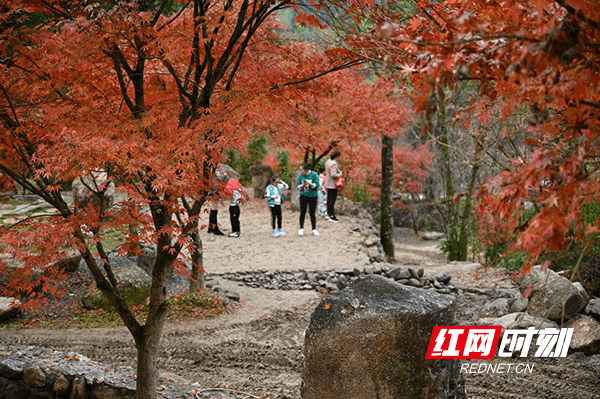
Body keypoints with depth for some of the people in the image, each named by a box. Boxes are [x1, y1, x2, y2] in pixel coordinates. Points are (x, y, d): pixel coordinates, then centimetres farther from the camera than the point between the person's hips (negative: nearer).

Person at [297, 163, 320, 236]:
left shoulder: (314, 174, -11)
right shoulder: (300, 176, -3)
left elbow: (317, 185, -11)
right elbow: (298, 187, 2)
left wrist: (309, 183, -24)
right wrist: (303, 185, -18)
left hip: (313, 196, -2)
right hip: (303, 196, 2)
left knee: (312, 213, 3)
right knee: (302, 213, 3)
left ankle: (314, 230, 11)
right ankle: (301, 229, 12)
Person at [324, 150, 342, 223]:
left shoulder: (328, 161, 8)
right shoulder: (333, 163, -22)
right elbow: (333, 175, -28)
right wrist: (339, 175, -10)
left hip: (328, 183, 10)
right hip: (332, 184, -10)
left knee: (329, 199, 17)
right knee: (332, 199, -6)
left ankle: (329, 214, 27)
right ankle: (332, 216, -5)